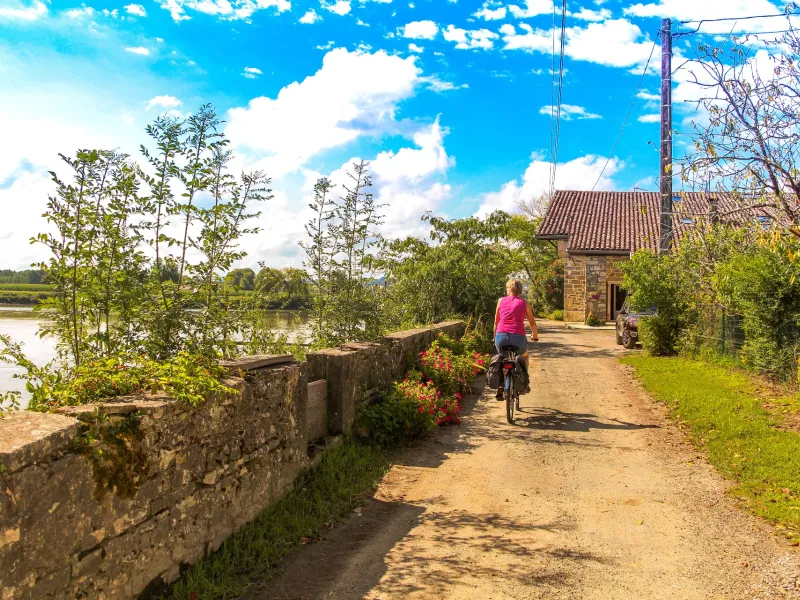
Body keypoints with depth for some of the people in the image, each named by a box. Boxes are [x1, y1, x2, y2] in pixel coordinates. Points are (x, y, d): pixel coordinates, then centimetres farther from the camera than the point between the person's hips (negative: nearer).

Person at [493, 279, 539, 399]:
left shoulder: (501, 301, 12)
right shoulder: (524, 303, 11)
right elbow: (532, 322, 18)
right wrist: (535, 335, 36)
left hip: (501, 336, 1)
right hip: (518, 337, 0)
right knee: (524, 357, 32)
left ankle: (501, 386, 13)